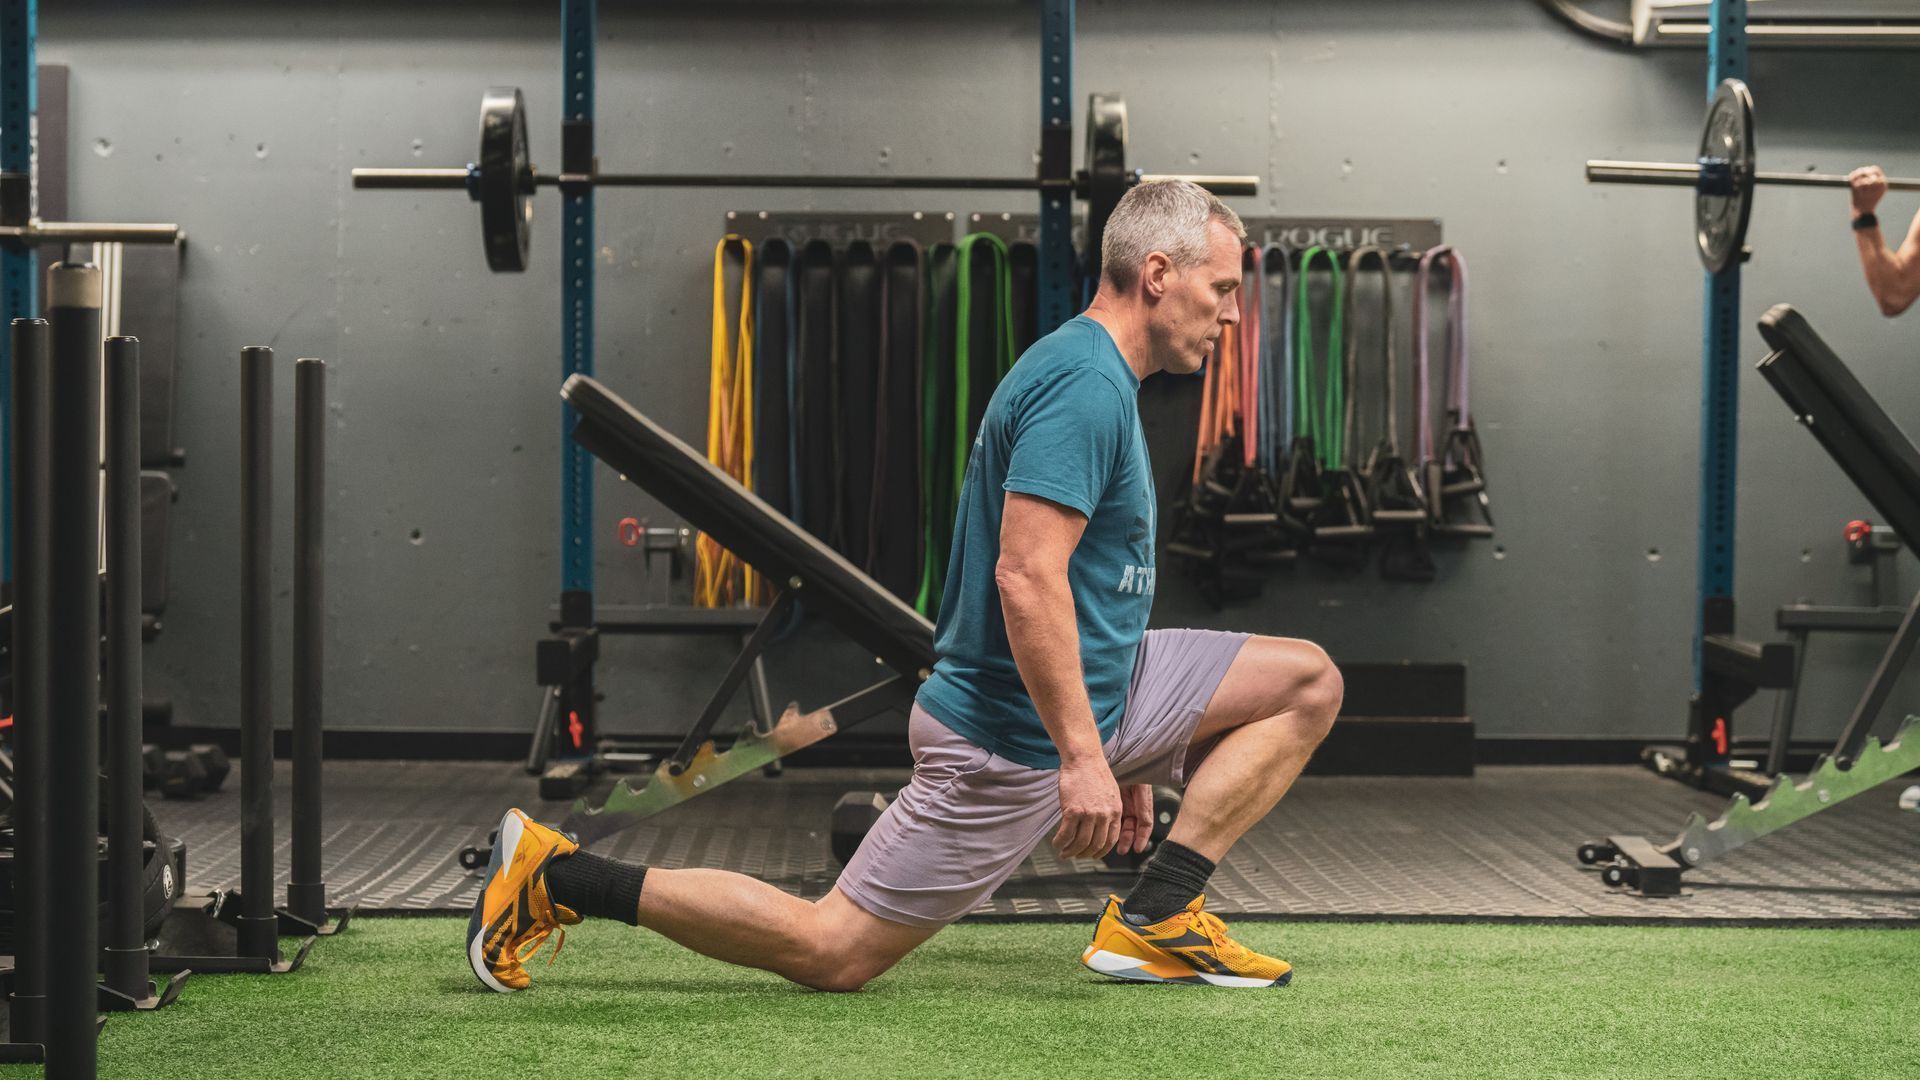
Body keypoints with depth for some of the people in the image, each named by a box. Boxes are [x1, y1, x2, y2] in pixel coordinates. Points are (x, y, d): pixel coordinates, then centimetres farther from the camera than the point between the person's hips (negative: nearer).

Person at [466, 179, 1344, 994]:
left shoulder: (1097, 379, 14)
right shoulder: (1084, 385, -19)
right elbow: (1027, 579, -28)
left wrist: (1119, 755, 24)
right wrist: (1082, 756, -28)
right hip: (1014, 742, -10)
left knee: (1308, 683, 6)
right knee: (831, 952, -4)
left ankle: (1152, 921, 2)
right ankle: (559, 878, 5)